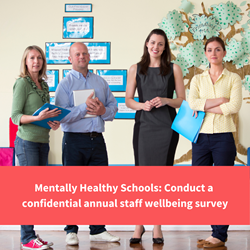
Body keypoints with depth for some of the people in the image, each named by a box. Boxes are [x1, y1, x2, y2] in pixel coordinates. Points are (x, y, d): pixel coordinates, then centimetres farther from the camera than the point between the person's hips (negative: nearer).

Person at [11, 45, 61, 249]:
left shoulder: (44, 85, 14)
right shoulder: (22, 83, -7)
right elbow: (15, 116, -11)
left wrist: (54, 121, -1)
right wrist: (38, 117, -25)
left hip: (43, 142, 8)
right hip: (27, 141, -8)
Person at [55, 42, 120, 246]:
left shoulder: (101, 82, 15)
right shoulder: (65, 84, 1)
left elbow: (113, 105, 13)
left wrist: (103, 111, -8)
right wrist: (84, 108, -19)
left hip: (97, 139, 4)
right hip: (74, 140, -4)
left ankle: (98, 230, 14)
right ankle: (71, 231, 12)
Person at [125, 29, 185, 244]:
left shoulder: (173, 69, 7)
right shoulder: (136, 69, 10)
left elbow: (182, 100, 6)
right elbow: (128, 100, 10)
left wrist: (165, 100, -12)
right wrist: (142, 105, -10)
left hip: (166, 126, 0)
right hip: (143, 125, 1)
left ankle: (157, 227, 9)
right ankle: (139, 226, 9)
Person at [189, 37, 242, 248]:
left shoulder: (233, 79, 4)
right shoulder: (197, 79, 11)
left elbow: (234, 106, -12)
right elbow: (192, 103, -7)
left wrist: (205, 107, -8)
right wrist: (221, 100, -11)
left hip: (223, 137, -3)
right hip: (201, 137, 3)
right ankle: (218, 230, 20)